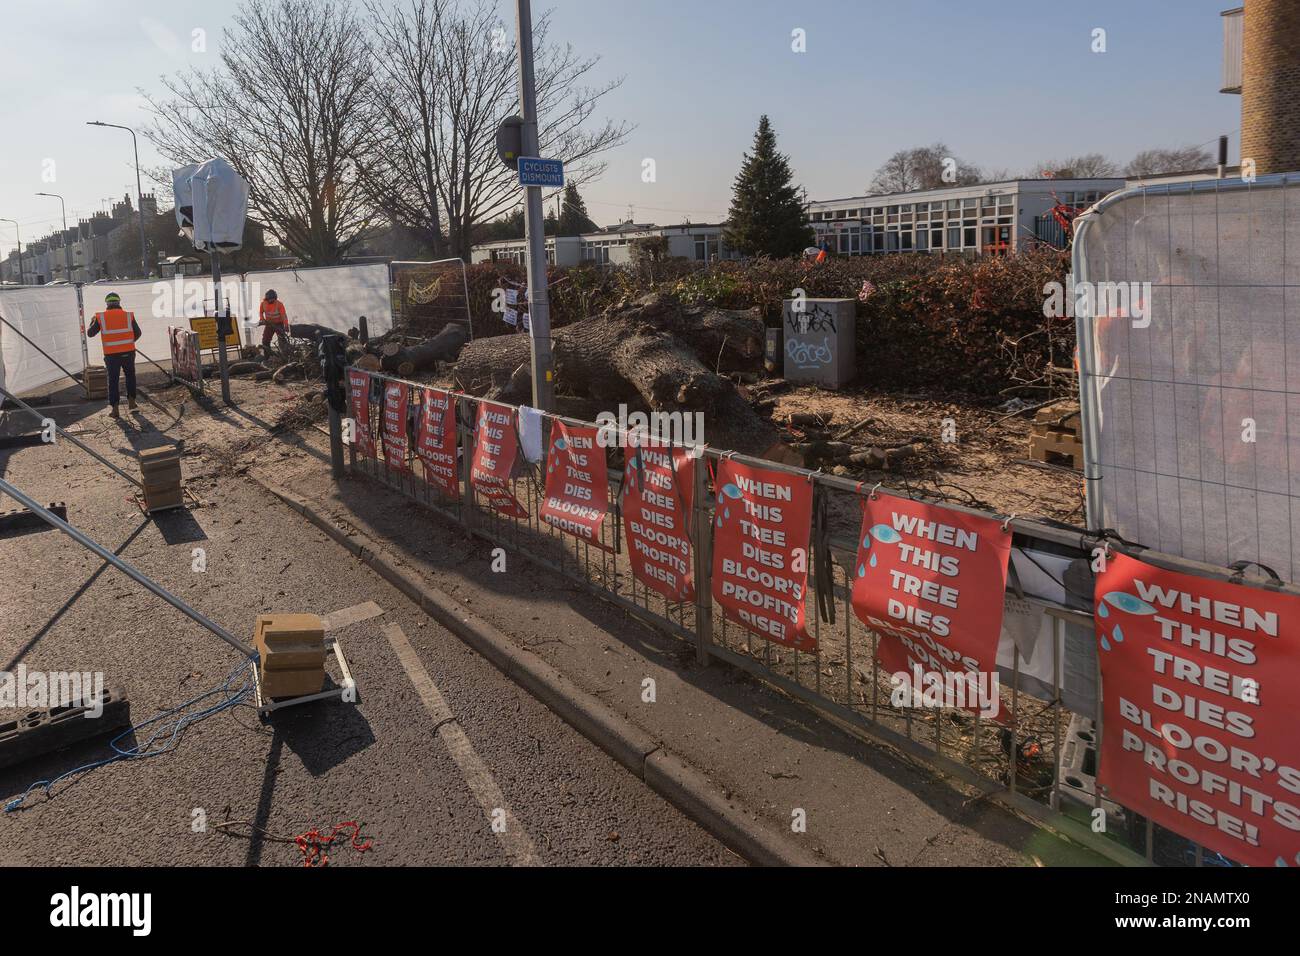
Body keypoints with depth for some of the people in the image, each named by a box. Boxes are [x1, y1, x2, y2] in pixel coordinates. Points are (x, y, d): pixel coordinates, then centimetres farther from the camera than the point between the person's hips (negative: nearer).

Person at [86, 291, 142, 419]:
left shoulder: (100, 317, -2)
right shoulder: (128, 315, 0)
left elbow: (90, 333, 7)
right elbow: (137, 333, 9)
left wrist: (92, 322, 27)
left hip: (111, 355, -1)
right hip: (128, 353, 1)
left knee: (113, 381, 7)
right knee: (130, 376, 23)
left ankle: (114, 409, 1)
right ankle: (131, 401, 24)